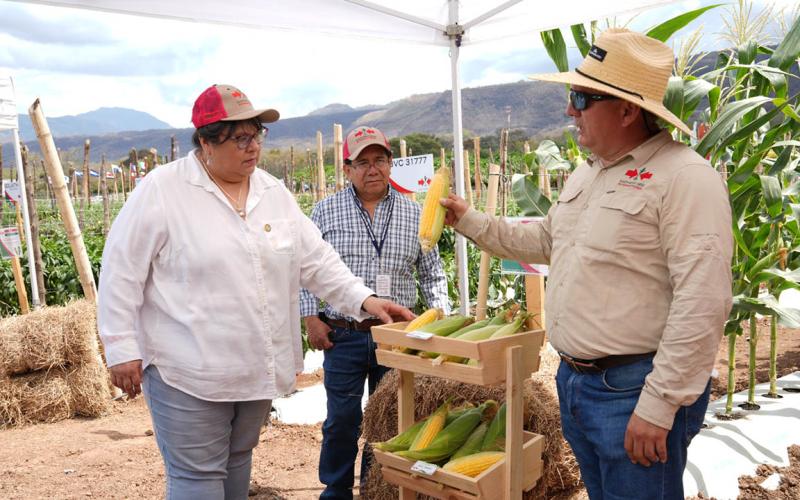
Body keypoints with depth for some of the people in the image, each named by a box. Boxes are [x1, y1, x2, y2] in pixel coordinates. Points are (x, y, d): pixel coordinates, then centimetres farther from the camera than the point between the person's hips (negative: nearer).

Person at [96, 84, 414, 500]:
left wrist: (363, 299, -3)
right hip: (188, 373, -5)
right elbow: (121, 274, -9)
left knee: (238, 461, 19)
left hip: (257, 369, 6)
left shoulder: (273, 192, 7)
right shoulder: (161, 191, -10)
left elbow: (315, 259, 9)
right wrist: (122, 350, -11)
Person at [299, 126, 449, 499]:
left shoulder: (413, 214, 5)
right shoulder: (326, 212, 1)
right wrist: (310, 318, -2)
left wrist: (441, 316, 3)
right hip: (343, 335, -1)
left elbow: (432, 273, 11)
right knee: (342, 421, 4)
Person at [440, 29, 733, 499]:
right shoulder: (586, 173, 11)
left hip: (635, 391, -8)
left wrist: (658, 406, -23)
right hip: (573, 382, 9)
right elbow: (545, 240, 27)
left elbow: (702, 305, -23)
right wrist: (470, 221, 20)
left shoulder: (686, 177, -17)